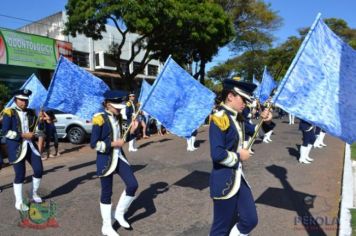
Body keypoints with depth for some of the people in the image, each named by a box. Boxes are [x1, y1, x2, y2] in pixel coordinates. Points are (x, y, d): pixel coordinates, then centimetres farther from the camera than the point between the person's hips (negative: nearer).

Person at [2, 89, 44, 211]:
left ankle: (34, 193, 28)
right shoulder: (9, 113, -6)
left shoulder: (31, 113, 9)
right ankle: (19, 202, 16)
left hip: (30, 145, 5)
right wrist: (23, 135, -17)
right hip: (16, 148, -5)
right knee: (20, 175, 1)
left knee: (39, 169, 5)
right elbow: (5, 132, -12)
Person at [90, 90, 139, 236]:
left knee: (133, 185, 0)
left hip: (119, 157, 7)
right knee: (107, 192, 5)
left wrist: (131, 131, -4)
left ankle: (119, 213, 22)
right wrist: (113, 144, -19)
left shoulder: (118, 118, 7)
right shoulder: (100, 119, -15)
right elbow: (94, 144, -16)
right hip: (106, 160, -6)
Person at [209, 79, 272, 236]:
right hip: (224, 182, -8)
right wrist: (239, 156, -14)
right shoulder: (219, 118, -21)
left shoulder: (238, 118, 8)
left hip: (238, 177, 9)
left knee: (250, 220, 15)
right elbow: (217, 154, -29)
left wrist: (266, 121, -1)